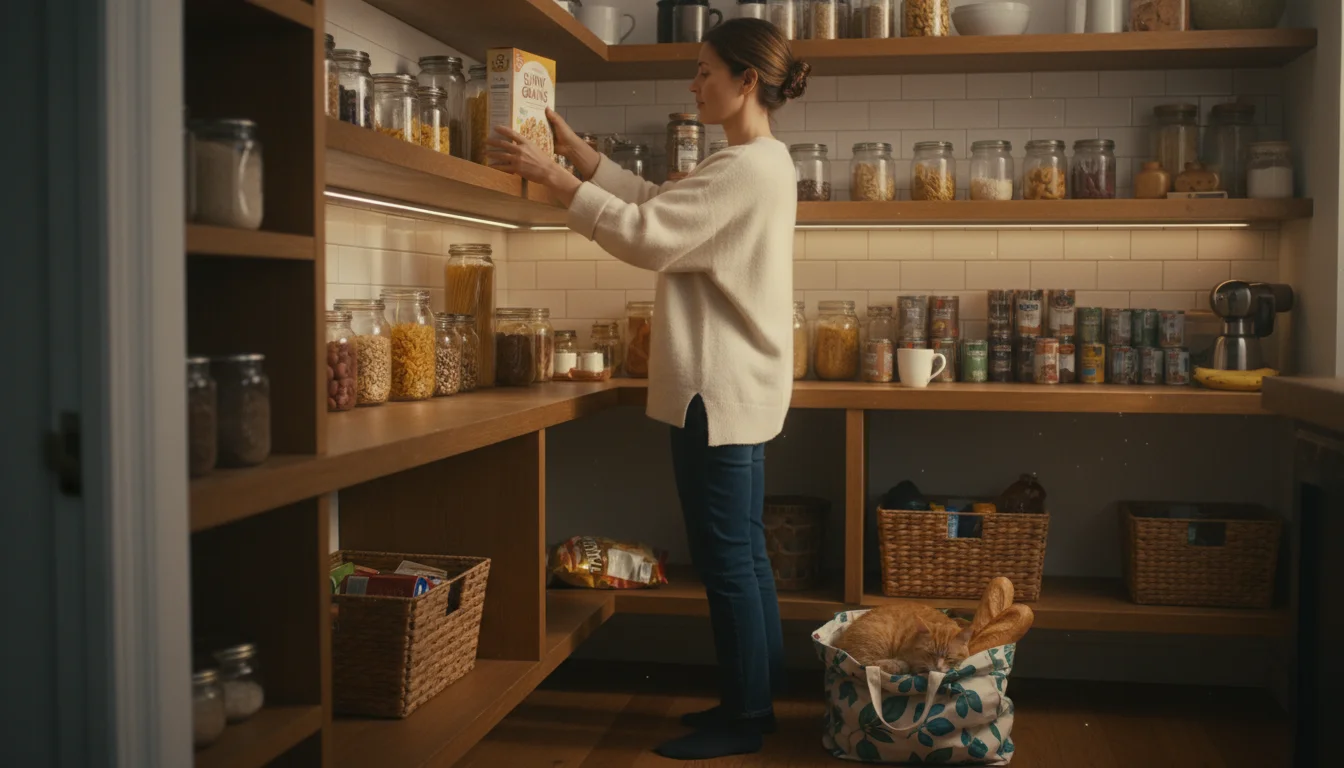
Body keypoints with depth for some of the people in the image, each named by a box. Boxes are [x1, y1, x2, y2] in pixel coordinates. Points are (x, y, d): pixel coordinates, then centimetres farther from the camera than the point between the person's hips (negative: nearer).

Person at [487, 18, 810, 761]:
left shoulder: (747, 168, -17)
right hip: (732, 388, 11)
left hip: (721, 391, -11)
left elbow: (646, 234, -22)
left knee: (725, 558, -1)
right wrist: (573, 147, 10)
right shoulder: (757, 164, 16)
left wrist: (550, 175, -17)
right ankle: (752, 702, 25)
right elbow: (656, 201, 15)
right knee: (742, 555, 15)